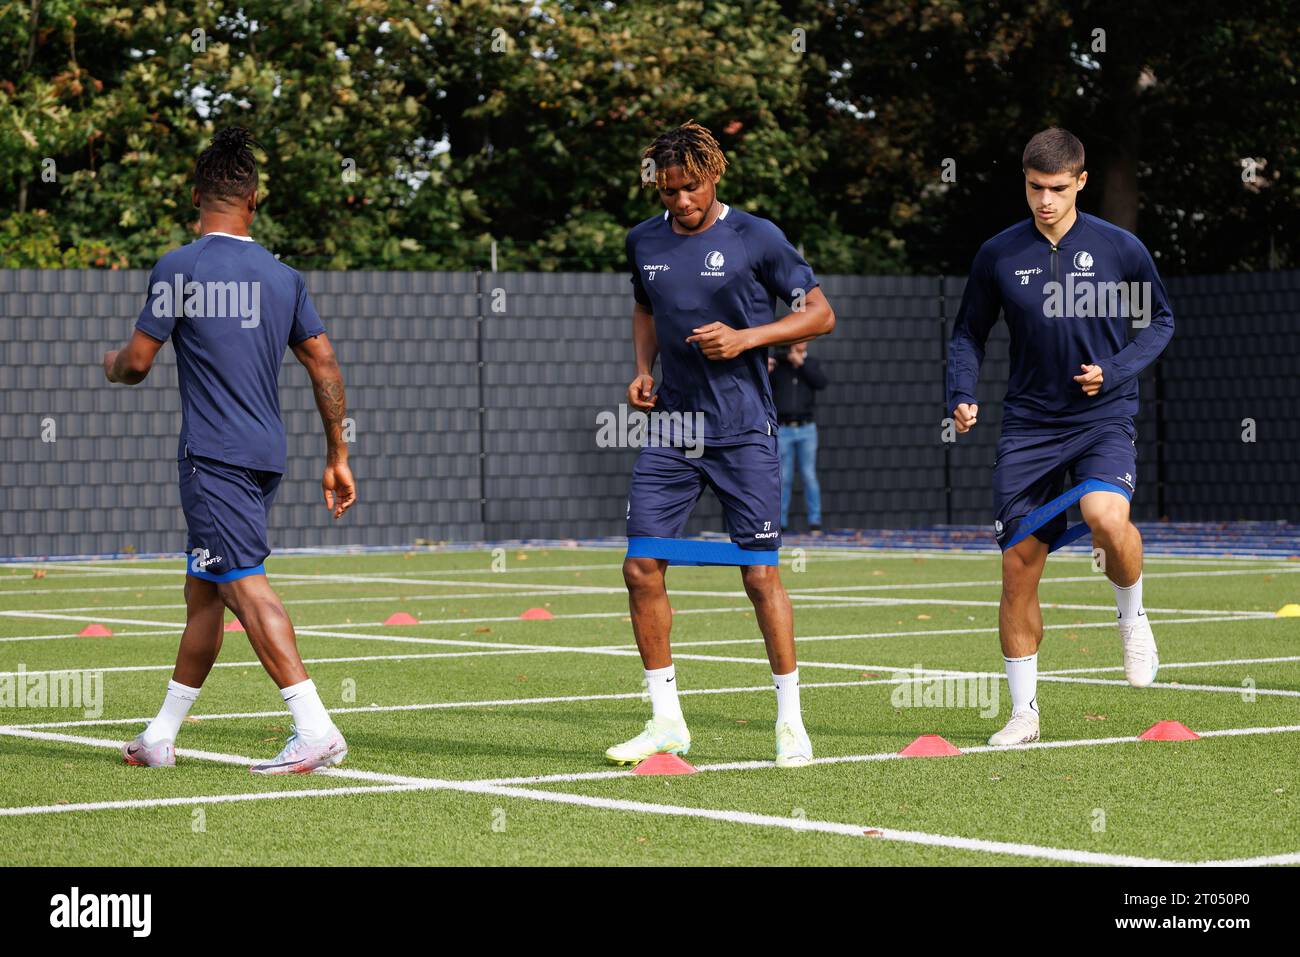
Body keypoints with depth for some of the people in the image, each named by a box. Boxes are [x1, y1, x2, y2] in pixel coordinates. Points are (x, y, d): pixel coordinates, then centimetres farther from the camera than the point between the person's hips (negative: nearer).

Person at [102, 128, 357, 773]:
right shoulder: (283, 278, 10)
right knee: (202, 592, 15)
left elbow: (137, 363, -3)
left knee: (246, 586, -12)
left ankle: (315, 730, -23)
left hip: (212, 455, -7)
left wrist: (111, 364, 21)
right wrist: (338, 458, 15)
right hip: (266, 454, 7)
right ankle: (161, 736, 23)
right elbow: (326, 369, 9)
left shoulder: (178, 269, -6)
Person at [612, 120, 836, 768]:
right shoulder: (644, 243, 8)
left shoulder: (756, 239, -6)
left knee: (759, 572, -5)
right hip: (671, 426, 4)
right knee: (642, 567, -3)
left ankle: (790, 721, 8)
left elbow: (820, 314, -2)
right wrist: (643, 370, 8)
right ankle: (666, 722, 8)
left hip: (743, 432, -4)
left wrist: (746, 338, -15)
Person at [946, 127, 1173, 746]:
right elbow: (969, 333, 13)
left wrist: (1114, 373, -8)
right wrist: (962, 395, -4)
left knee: (1106, 515, -31)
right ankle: (1023, 712, 12)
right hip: (1028, 424, 2)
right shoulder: (998, 255, 2)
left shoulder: (1120, 248, -3)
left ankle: (1132, 615, 1)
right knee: (1018, 567, -1)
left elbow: (1161, 320, 8)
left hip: (1103, 418, -2)